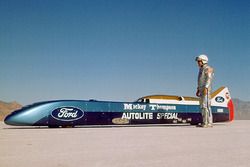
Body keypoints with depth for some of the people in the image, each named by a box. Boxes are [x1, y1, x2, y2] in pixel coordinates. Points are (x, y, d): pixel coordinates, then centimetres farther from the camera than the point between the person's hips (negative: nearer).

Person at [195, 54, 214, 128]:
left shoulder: (208, 69, -9)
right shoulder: (201, 69, 20)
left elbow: (209, 79, -19)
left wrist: (205, 88, -28)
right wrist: (198, 90, 20)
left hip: (206, 90, -10)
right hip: (202, 90, 10)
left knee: (206, 106, -13)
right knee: (202, 106, 8)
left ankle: (209, 123, -11)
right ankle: (205, 122, 11)